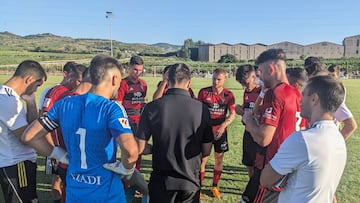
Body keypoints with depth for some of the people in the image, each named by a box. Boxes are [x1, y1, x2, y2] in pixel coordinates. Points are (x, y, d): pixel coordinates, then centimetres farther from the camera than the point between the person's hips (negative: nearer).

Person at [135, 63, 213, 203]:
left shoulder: (152, 107, -15)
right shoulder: (202, 109, -12)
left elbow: (139, 148, -10)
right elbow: (206, 151, -3)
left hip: (161, 181, -1)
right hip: (191, 181, 1)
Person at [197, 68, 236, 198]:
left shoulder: (228, 95, -4)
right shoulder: (203, 92, -5)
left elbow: (232, 114, -10)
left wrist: (223, 126, -25)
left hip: (220, 130, 2)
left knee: (219, 159, 10)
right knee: (202, 159, -1)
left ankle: (215, 186, 29)